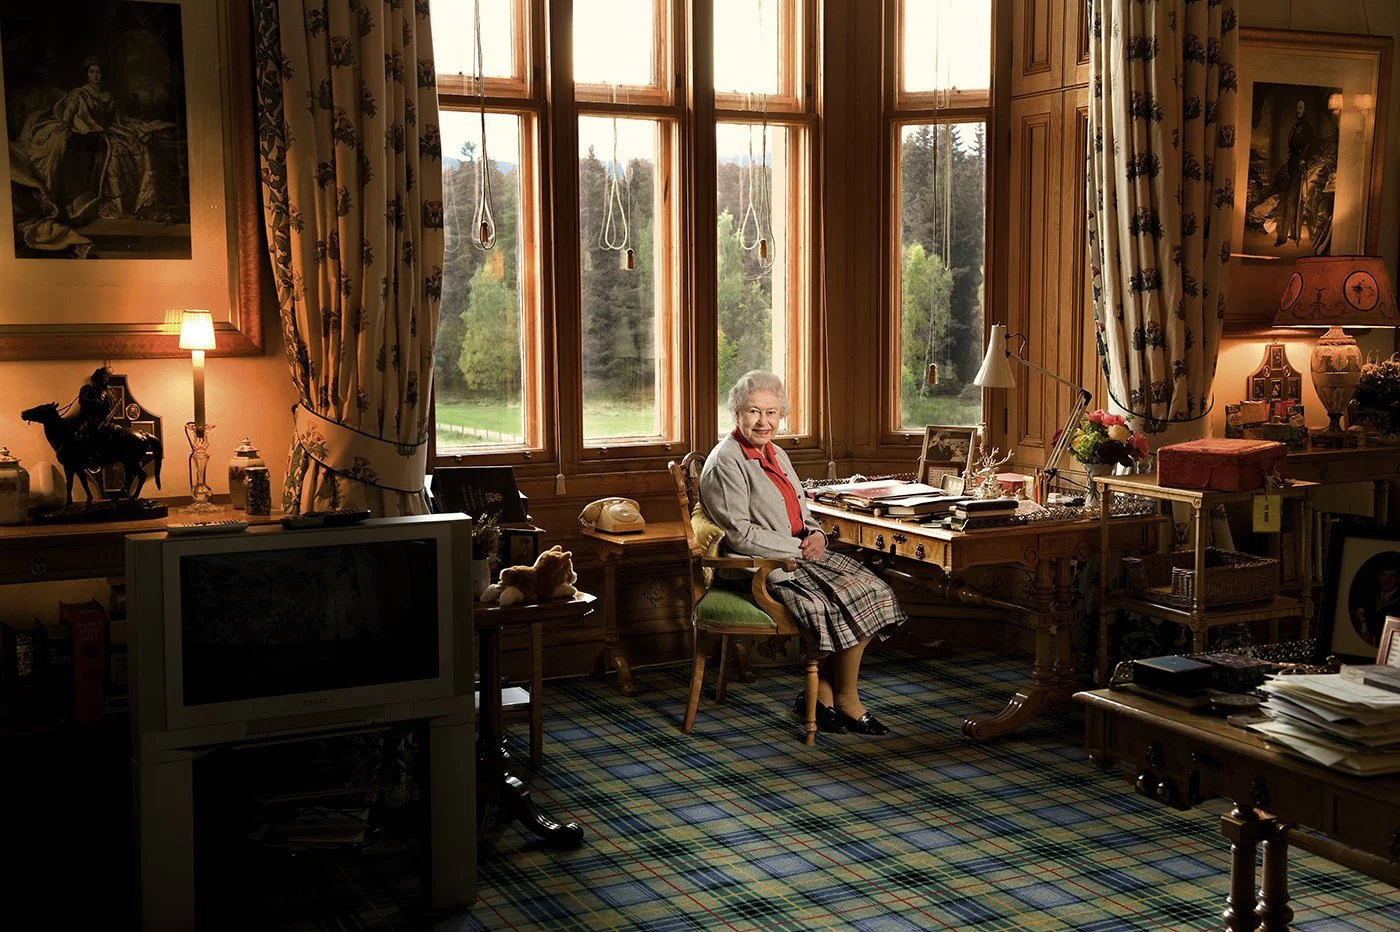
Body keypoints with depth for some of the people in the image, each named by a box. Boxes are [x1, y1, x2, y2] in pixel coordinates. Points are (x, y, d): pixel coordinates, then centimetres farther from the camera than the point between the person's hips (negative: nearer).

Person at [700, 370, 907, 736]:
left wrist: (816, 534, -2)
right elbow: (740, 534, -17)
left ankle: (821, 693, -4)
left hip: (802, 554, 9)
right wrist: (799, 548, -16)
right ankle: (847, 701, -2)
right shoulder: (725, 463, -11)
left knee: (875, 591, -11)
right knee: (852, 598, -22)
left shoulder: (776, 455, 16)